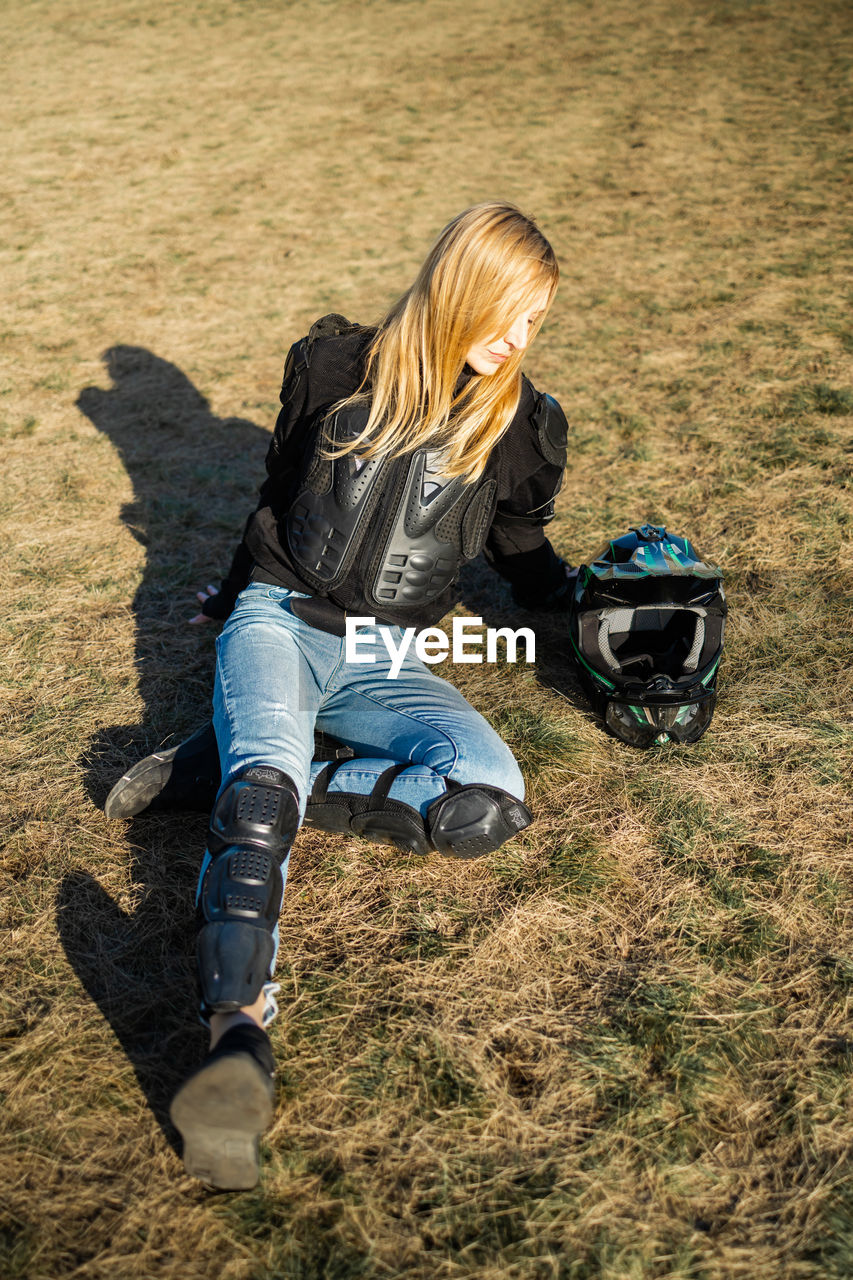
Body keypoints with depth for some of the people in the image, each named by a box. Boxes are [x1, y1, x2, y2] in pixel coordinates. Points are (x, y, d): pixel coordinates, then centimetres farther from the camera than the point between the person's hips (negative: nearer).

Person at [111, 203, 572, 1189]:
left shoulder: (516, 424, 9)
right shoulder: (339, 366, 5)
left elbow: (523, 554, 24)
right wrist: (243, 594, 29)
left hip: (385, 662, 2)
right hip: (281, 621, -2)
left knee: (491, 801, -27)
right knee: (267, 773, -35)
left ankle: (233, 780, -20)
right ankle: (240, 1031, -52)